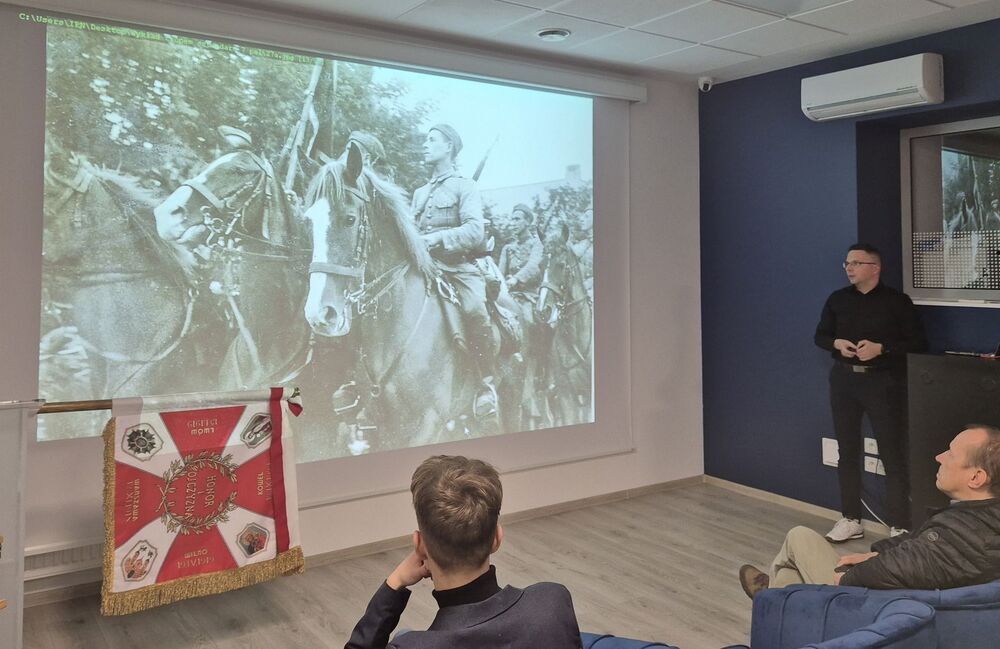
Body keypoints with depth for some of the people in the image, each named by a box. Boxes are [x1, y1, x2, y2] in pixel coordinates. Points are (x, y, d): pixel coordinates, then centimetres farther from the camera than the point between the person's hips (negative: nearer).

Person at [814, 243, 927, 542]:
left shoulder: (897, 301, -6)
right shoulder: (837, 299, 6)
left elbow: (918, 343, -6)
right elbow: (820, 335, 13)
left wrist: (881, 348, -19)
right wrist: (837, 343, -9)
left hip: (883, 382, -4)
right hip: (844, 380, 4)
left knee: (892, 454, -2)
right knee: (847, 452, 11)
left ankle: (899, 526, 7)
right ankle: (851, 520, 23)